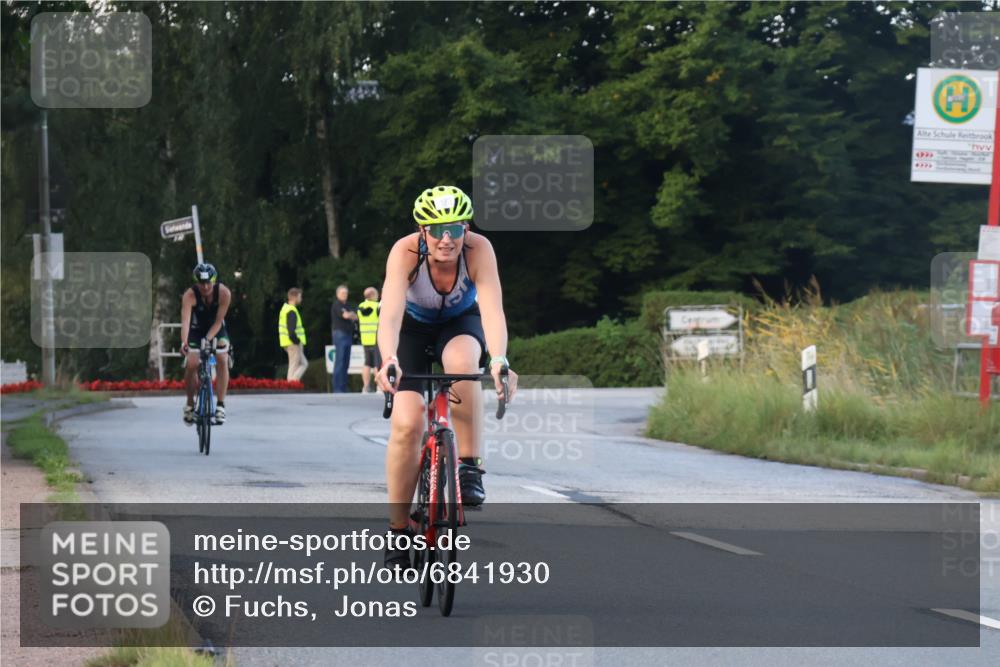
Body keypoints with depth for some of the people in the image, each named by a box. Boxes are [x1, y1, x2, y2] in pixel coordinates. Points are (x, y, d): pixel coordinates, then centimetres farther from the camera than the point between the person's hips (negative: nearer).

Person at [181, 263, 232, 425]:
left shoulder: (224, 293, -27)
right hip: (196, 331, -1)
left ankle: (221, 404, -14)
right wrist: (184, 342, -58)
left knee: (222, 360, -21)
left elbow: (218, 321, -25)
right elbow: (185, 320, -43)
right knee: (191, 364, -18)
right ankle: (190, 404, 3)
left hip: (217, 330, 1)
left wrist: (208, 339, -38)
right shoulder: (190, 295, -31)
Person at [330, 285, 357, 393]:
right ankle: (337, 388, -12)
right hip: (340, 333, -8)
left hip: (348, 335, 8)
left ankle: (343, 387, 9)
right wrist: (352, 315, 4)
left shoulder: (348, 306, 20)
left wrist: (349, 315, -6)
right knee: (340, 361, -11)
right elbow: (345, 315, -15)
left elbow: (355, 317, 13)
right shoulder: (337, 305, -4)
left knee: (346, 362, 7)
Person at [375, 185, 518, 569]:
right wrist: (387, 359, -63)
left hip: (460, 323, 0)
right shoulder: (405, 252, -32)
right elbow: (390, 312, -44)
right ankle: (398, 532, -2)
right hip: (413, 326, 0)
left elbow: (492, 308, -42)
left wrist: (499, 360, -60)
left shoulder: (478, 250, -31)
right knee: (406, 424, -17)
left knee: (462, 362, -37)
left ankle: (470, 467, -22)